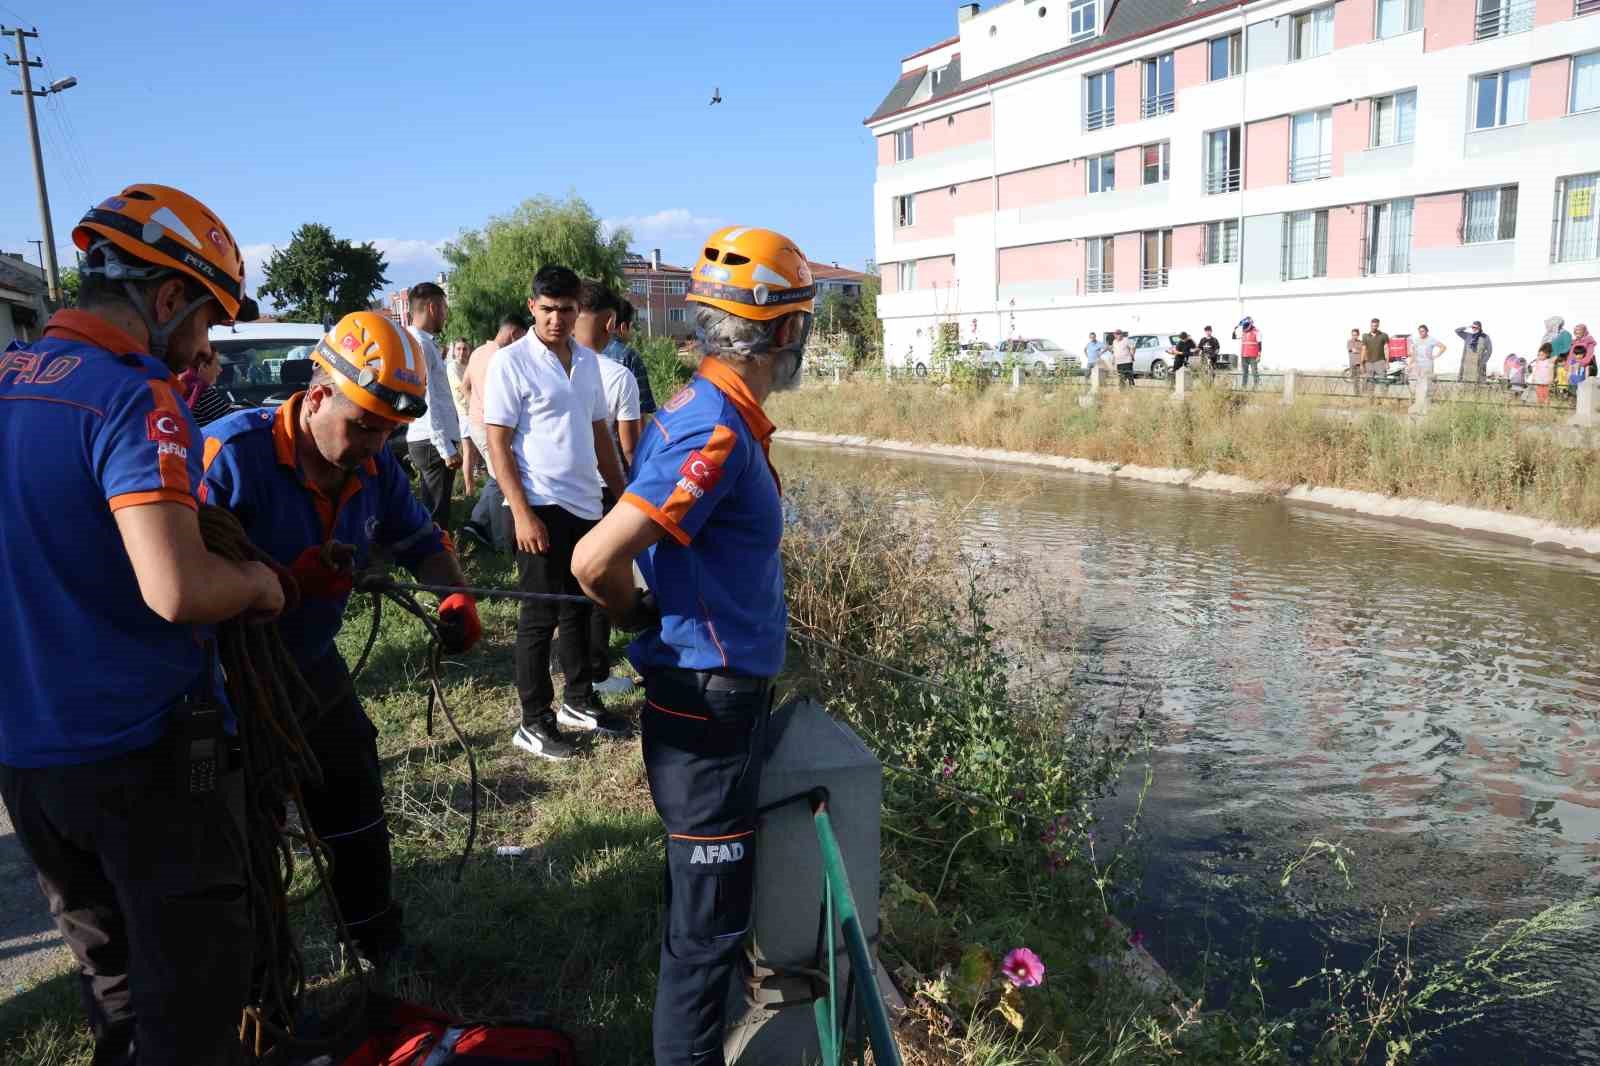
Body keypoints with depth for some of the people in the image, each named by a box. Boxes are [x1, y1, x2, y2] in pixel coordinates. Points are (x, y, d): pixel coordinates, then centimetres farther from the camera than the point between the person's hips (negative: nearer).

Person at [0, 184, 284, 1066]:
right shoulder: (134, 399, -20)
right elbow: (178, 590, -31)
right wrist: (260, 582, -12)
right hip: (141, 752, -8)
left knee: (107, 971, 25)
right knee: (193, 990, 9)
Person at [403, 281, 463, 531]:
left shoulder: (425, 342, 16)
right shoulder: (419, 344, -14)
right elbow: (425, 401, -20)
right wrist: (446, 448, -22)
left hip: (429, 441, 10)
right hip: (433, 443, -10)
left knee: (429, 511, 16)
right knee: (436, 516, -6)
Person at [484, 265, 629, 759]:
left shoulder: (588, 360, 9)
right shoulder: (512, 362, -10)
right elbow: (498, 443, -12)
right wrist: (523, 514, -18)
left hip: (586, 505, 7)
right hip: (542, 507, -6)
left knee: (579, 608, 16)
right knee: (540, 614, 1)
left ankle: (578, 700, 30)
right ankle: (534, 722, 12)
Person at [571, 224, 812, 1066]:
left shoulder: (699, 413, 7)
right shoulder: (718, 432, -24)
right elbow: (595, 563, -29)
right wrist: (641, 619, -10)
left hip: (717, 692, 10)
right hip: (709, 704, -10)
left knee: (705, 903, 26)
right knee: (707, 920, 5)